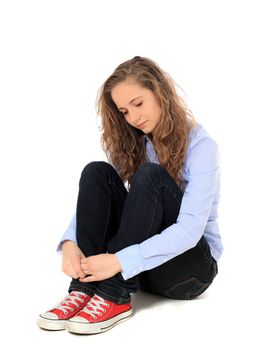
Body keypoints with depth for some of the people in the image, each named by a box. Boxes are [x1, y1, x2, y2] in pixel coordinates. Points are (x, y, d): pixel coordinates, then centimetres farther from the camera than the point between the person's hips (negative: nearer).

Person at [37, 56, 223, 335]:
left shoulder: (200, 145, -15)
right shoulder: (131, 145, 4)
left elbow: (190, 230, -26)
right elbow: (91, 199, -4)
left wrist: (120, 261, -37)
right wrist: (70, 243, -26)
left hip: (192, 263, -5)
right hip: (137, 267, 5)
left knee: (150, 176, -29)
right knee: (97, 172, -17)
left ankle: (114, 296, -31)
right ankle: (84, 288, -24)